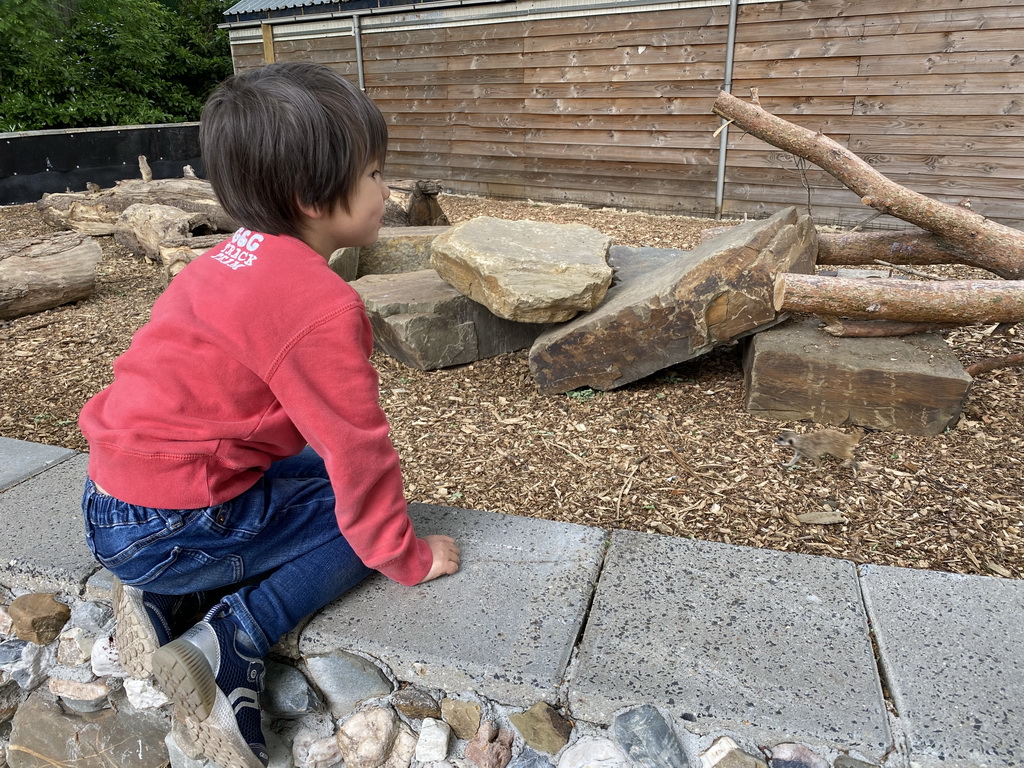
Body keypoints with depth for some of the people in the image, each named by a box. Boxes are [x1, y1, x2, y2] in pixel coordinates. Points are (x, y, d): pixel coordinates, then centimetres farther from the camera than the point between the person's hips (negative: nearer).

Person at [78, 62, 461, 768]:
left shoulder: (240, 257, 7)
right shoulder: (320, 306, -23)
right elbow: (359, 450, -17)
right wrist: (407, 557, -2)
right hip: (166, 531, -9)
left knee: (319, 468, 18)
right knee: (358, 501, -1)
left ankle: (169, 600, 9)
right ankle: (230, 643, -8)